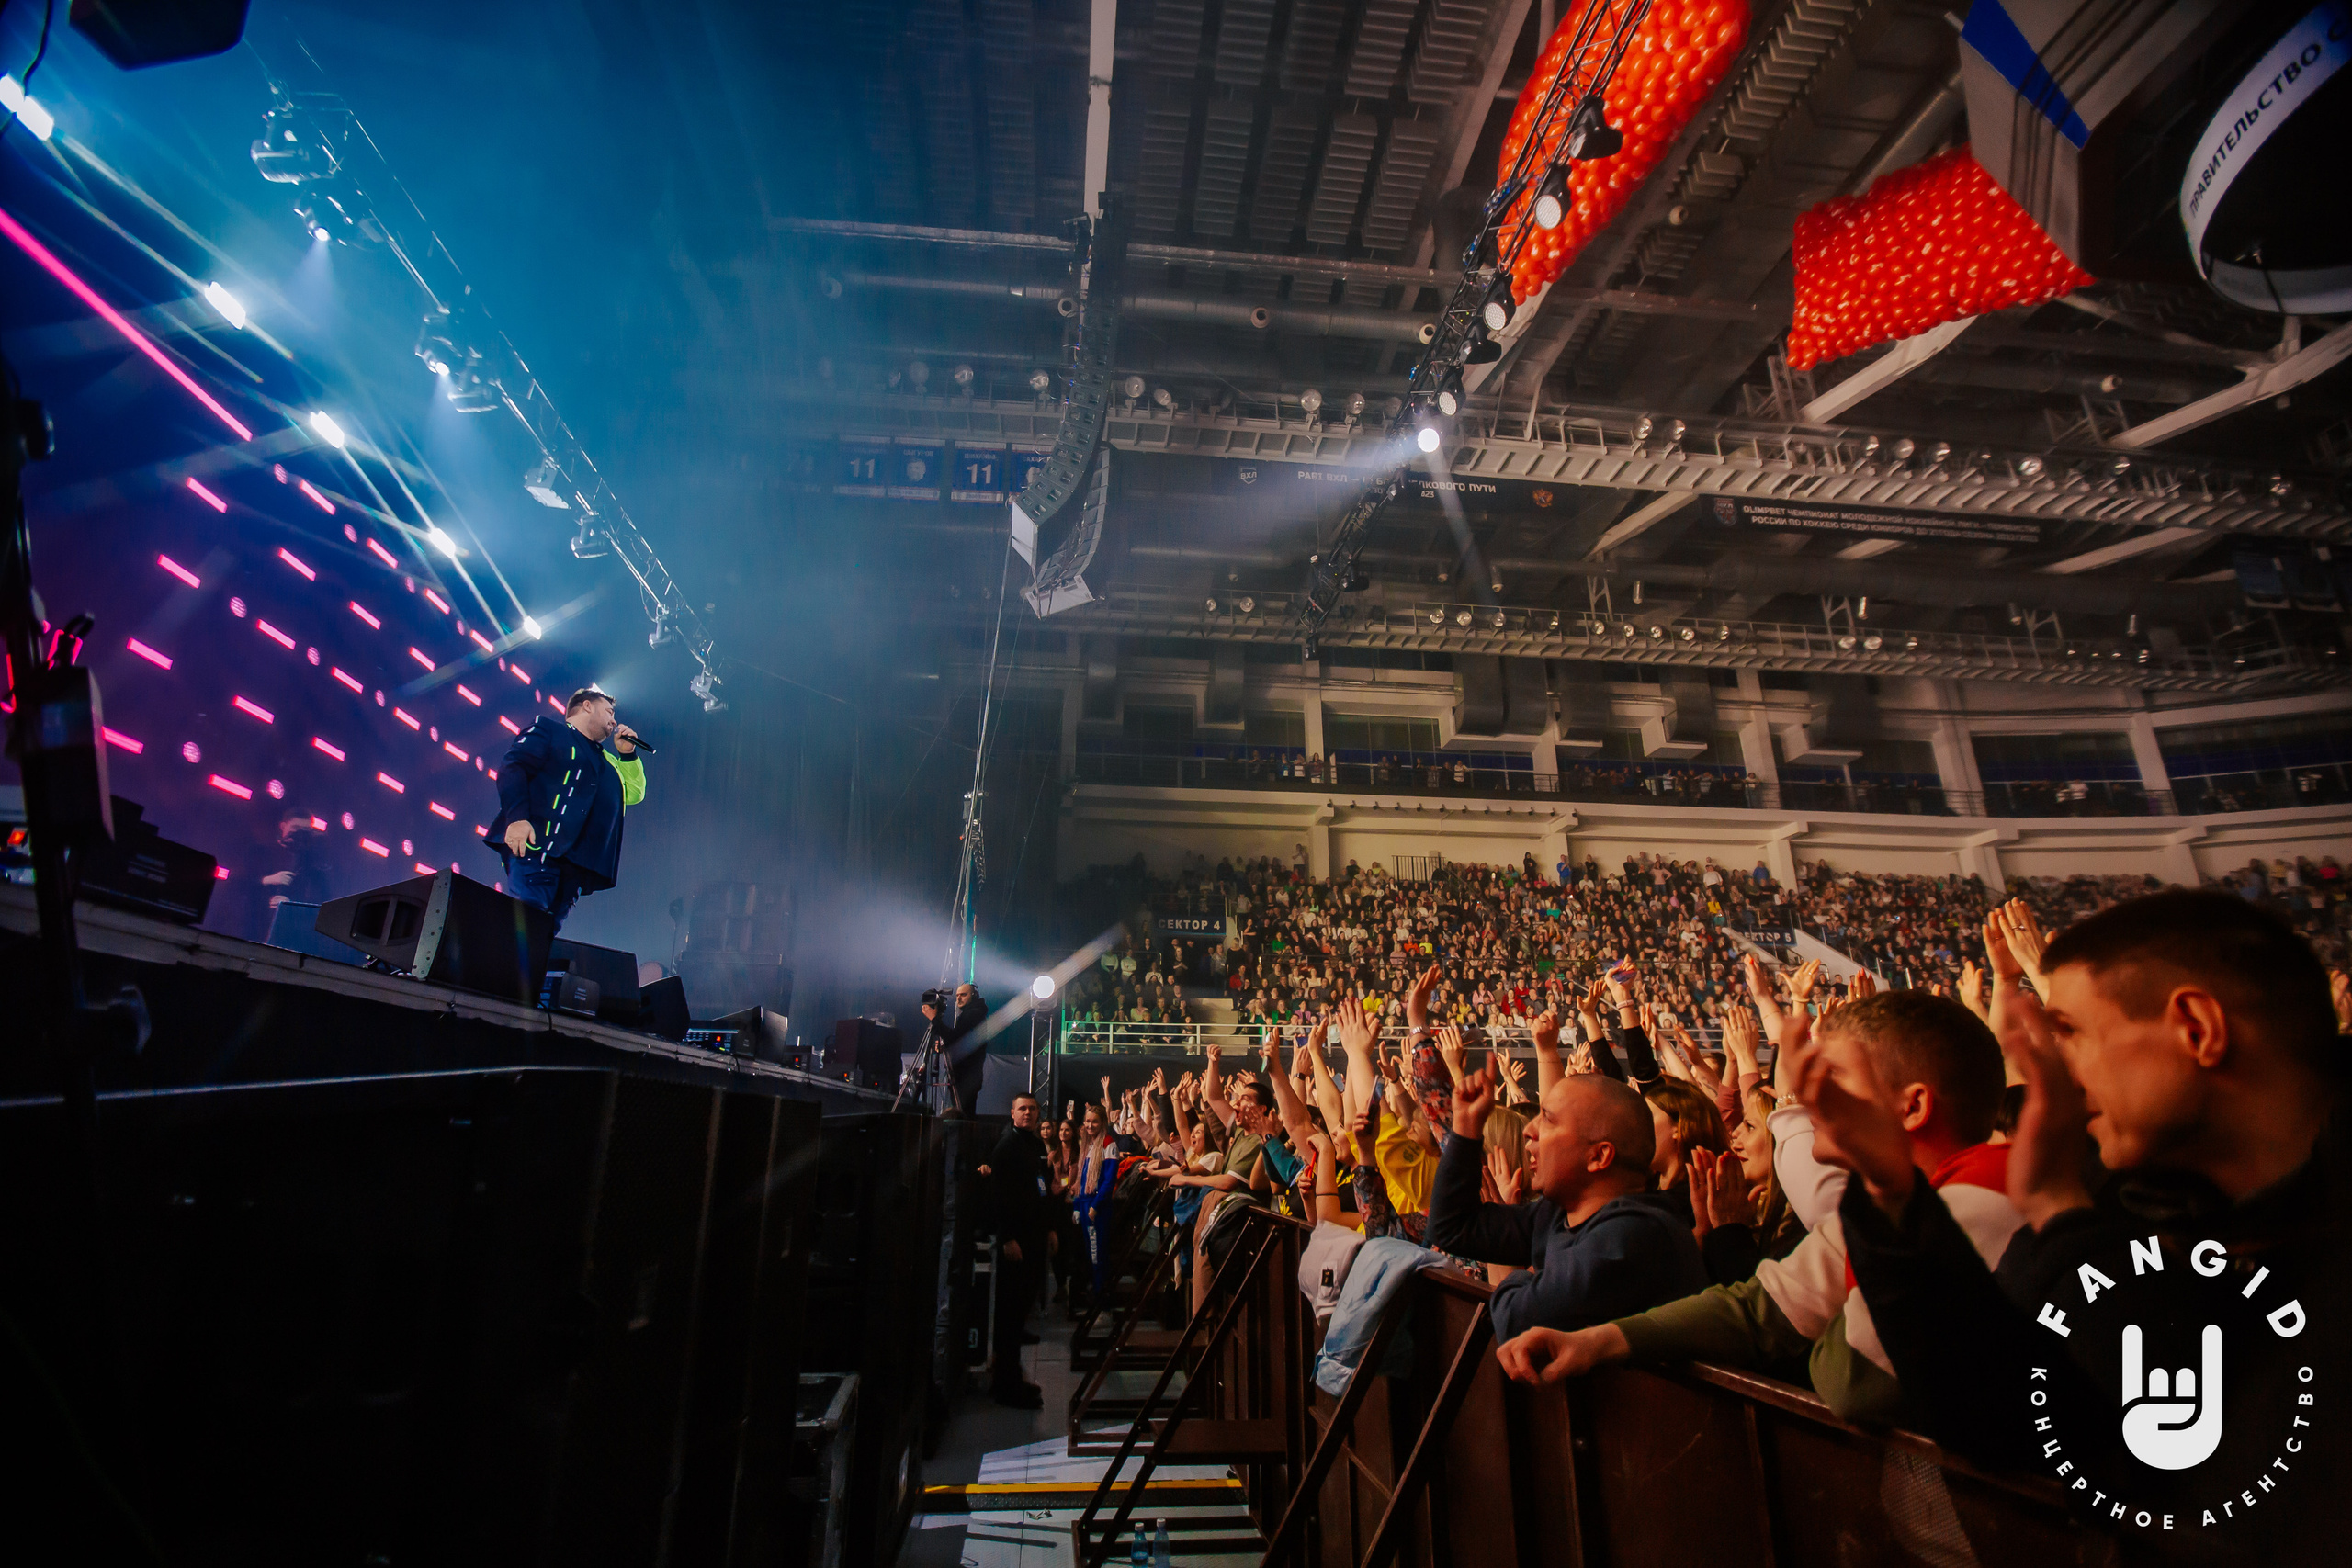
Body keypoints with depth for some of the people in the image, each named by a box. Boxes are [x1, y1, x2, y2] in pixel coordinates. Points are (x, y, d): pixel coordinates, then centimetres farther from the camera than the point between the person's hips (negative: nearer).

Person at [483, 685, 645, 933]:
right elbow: (512, 766, -4)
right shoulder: (547, 729, 11)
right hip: (535, 846, -6)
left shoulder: (607, 760, 32)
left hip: (574, 863, 6)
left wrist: (628, 754, 19)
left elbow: (635, 793, 30)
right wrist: (517, 817, -19)